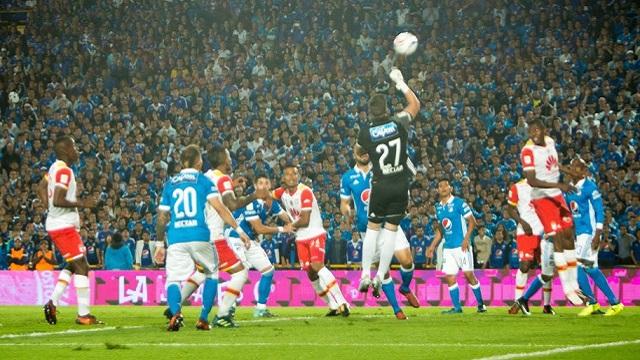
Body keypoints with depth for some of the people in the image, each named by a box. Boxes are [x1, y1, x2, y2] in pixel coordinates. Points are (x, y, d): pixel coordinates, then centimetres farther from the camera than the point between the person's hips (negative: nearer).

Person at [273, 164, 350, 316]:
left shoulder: (305, 192, -18)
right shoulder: (283, 192, 3)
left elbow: (305, 221, -17)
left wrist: (292, 226, -1)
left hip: (315, 234, -7)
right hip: (301, 237, 7)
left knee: (317, 265, -24)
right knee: (310, 272, 3)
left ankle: (341, 302, -28)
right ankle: (333, 306, 12)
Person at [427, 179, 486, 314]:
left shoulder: (459, 203, -7)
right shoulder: (438, 207, 13)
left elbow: (472, 221, -8)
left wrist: (466, 239, -19)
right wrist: (432, 246, 18)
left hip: (461, 245, -6)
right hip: (448, 247, 6)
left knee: (469, 274, -6)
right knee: (450, 277, 1)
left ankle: (481, 304, 5)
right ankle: (457, 307, 6)